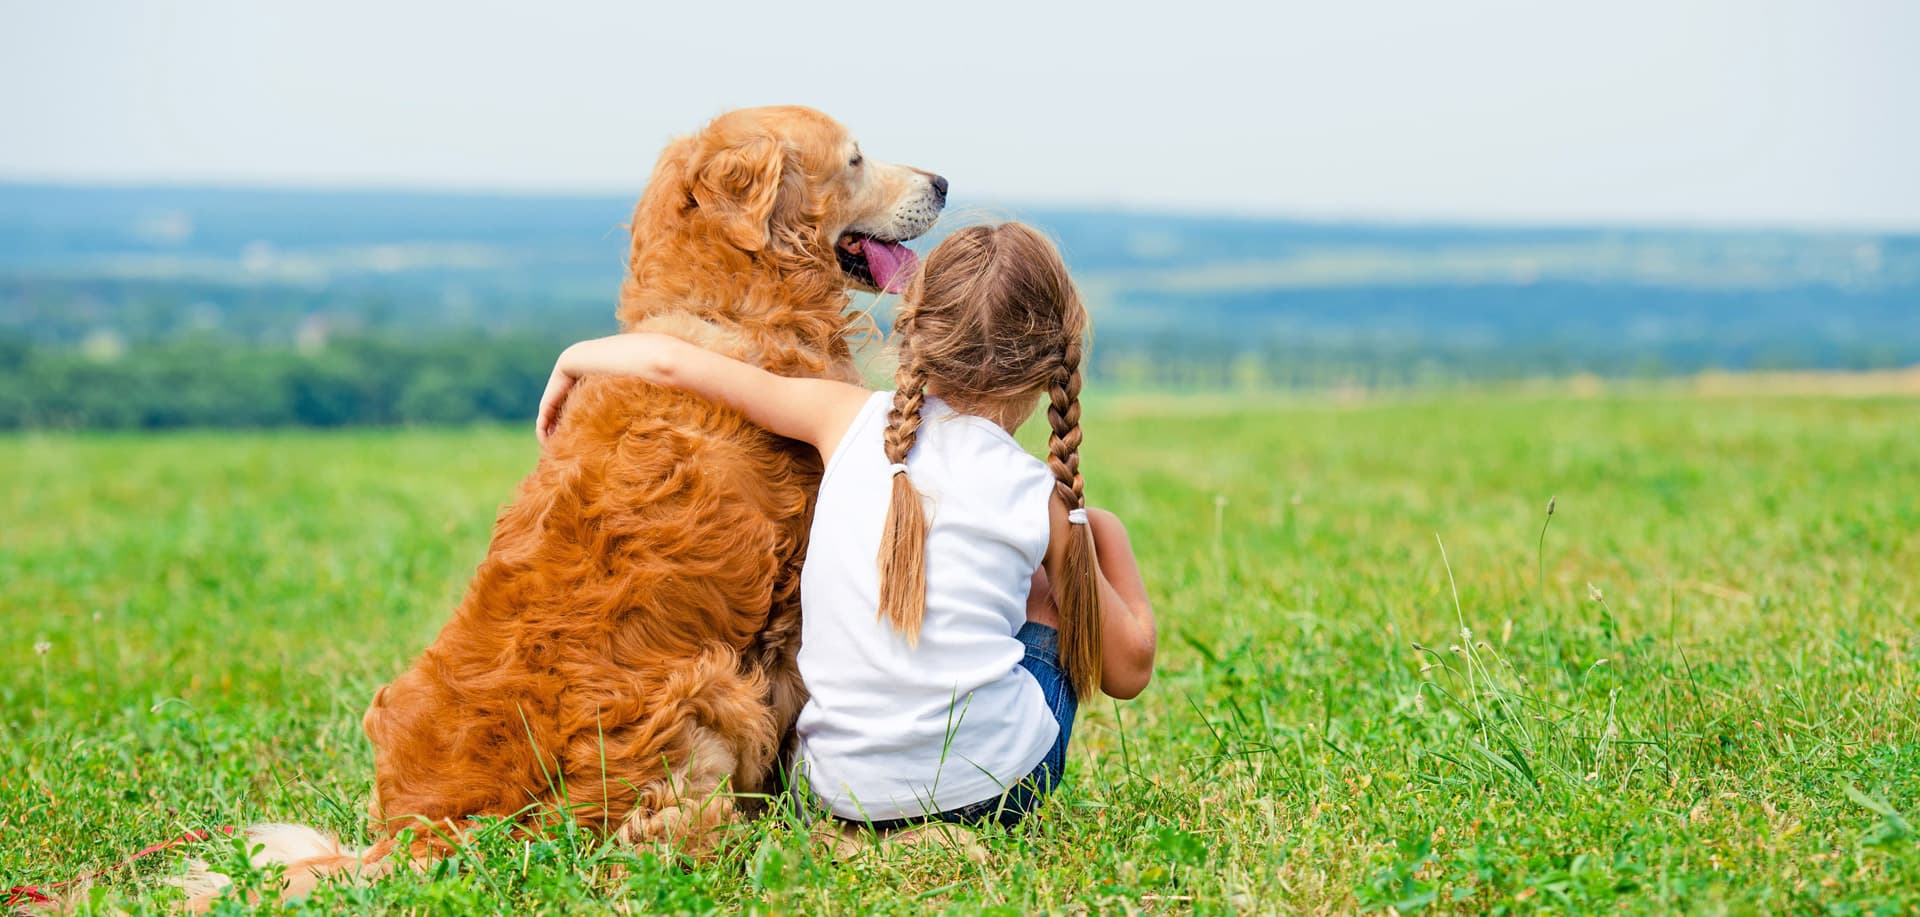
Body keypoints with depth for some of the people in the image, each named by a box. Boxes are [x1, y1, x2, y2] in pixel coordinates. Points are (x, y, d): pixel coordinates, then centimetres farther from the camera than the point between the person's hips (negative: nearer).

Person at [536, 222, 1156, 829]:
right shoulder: (1046, 497, -3)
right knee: (1099, 531, 19)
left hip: (845, 790, 2)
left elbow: (669, 362, 2)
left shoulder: (851, 420, -1)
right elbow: (1128, 670, 5)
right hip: (997, 787, -2)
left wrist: (573, 361, 23)